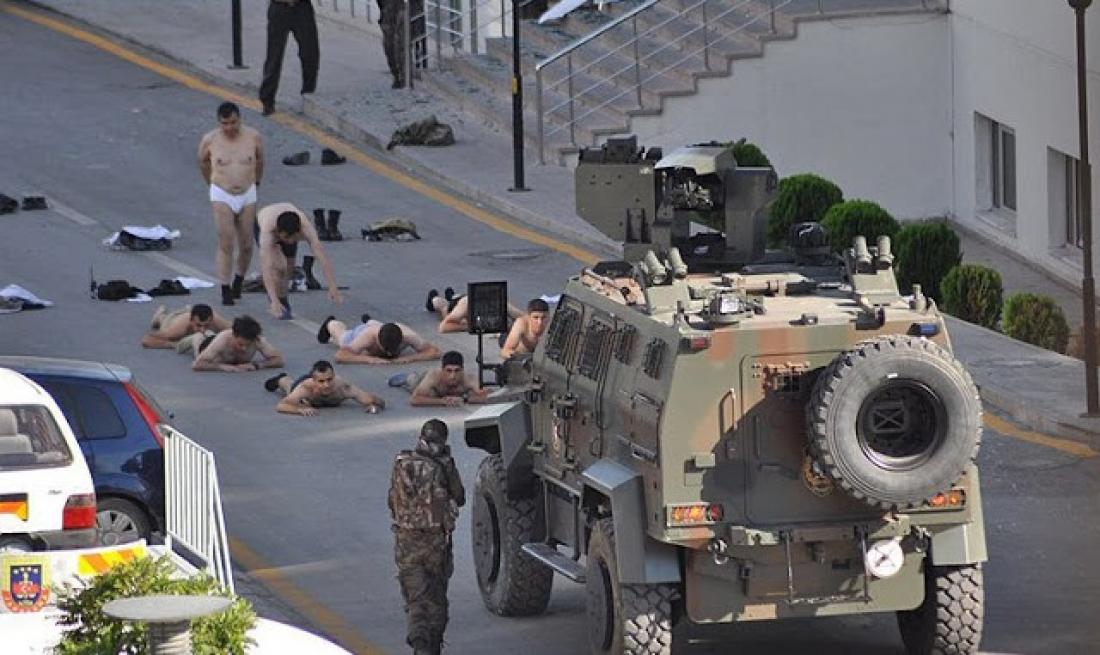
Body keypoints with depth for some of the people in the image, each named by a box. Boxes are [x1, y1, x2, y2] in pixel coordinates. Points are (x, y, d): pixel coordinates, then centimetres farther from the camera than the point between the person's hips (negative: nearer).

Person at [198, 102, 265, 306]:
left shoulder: (253, 137, -6)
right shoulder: (209, 140, -9)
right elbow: (203, 163, 12)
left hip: (247, 196, 2)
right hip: (222, 197, -2)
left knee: (246, 245, 8)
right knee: (225, 244, -11)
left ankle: (239, 280, 33)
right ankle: (225, 291, -6)